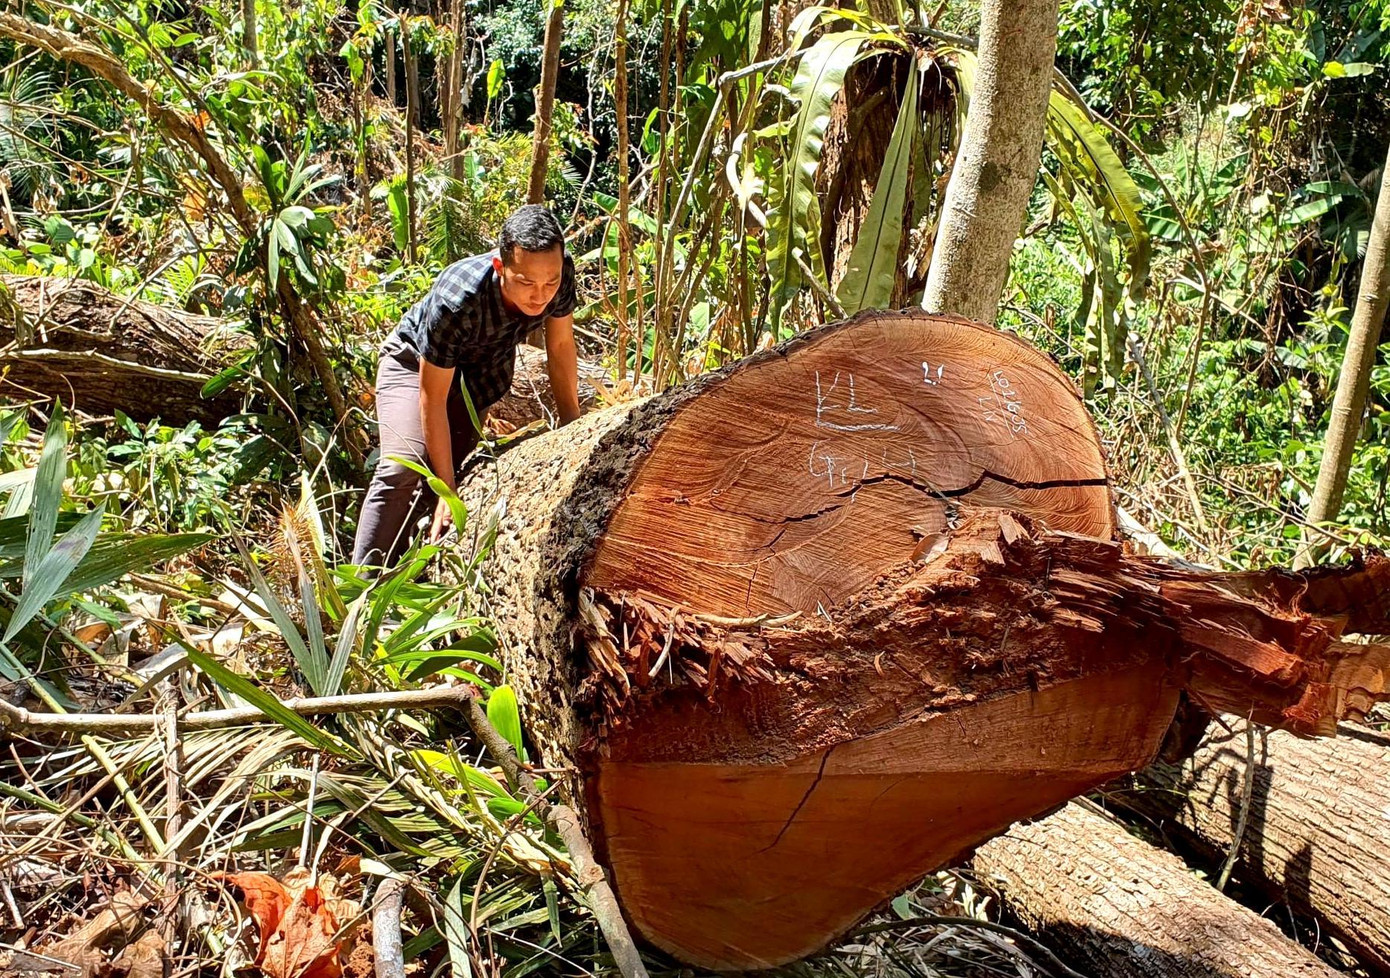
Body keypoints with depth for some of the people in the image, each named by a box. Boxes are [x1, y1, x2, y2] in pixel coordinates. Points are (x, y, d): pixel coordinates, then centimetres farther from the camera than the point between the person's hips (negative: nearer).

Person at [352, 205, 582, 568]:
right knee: (403, 469, -24)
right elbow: (433, 398, -32)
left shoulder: (561, 275, -29)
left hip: (486, 366, 5)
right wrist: (447, 491, -29)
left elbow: (560, 347, -9)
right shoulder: (455, 301, -41)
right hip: (417, 362, -5)